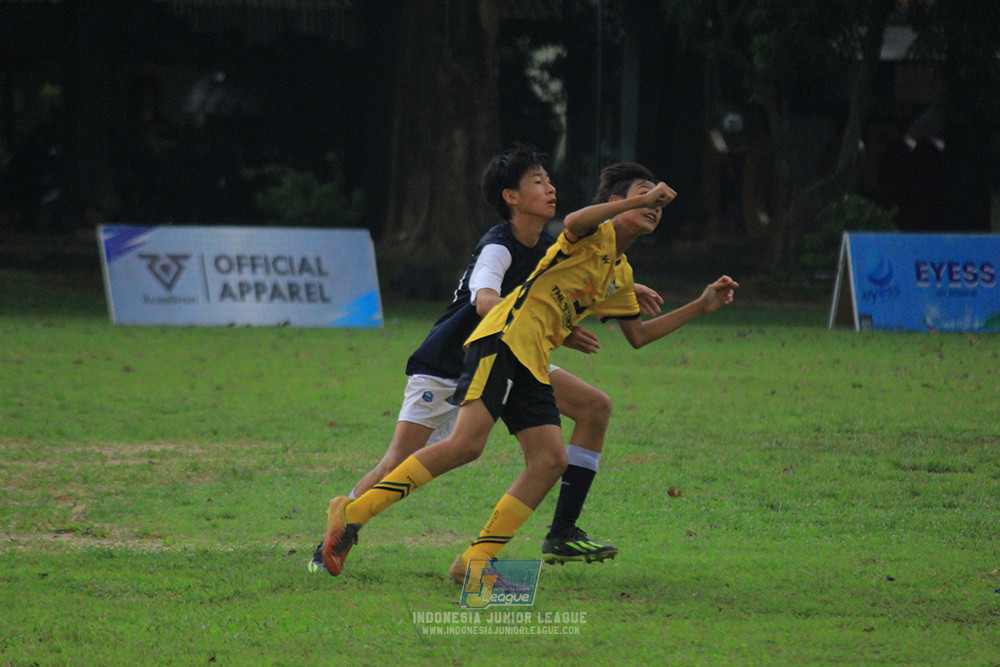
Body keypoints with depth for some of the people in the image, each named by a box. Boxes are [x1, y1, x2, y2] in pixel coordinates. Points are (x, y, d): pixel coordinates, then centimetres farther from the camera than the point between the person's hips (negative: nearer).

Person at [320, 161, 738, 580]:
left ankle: (475, 562, -5)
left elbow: (638, 336, 35)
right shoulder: (595, 235, -1)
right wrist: (642, 199, -24)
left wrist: (702, 306, 31)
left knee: (550, 460, -6)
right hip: (505, 338, -9)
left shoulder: (621, 275, 25)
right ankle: (354, 513, -22)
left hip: (533, 365, 9)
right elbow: (573, 222, -26)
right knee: (467, 443, -24)